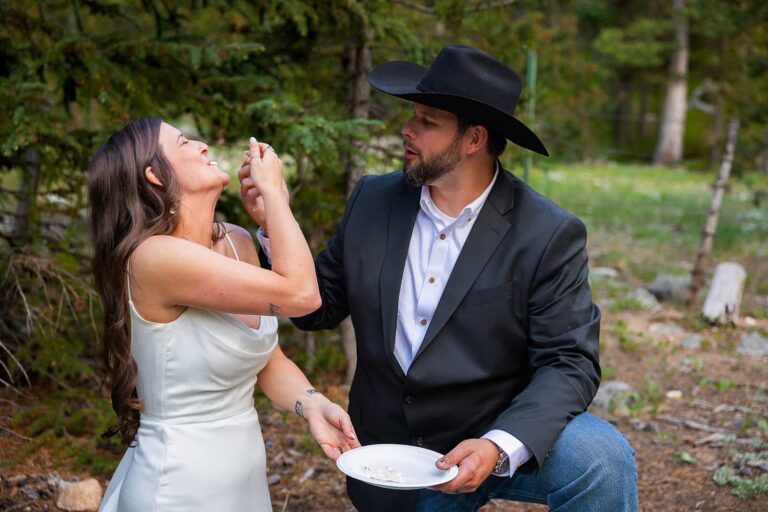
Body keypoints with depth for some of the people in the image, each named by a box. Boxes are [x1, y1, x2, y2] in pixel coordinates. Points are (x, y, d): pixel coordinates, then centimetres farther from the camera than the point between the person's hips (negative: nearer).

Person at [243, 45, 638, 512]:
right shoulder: (373, 201, -2)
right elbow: (320, 308, 4)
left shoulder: (548, 235, -14)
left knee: (600, 457, -28)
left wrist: (499, 448, -30)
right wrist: (276, 226, -12)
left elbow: (569, 363, -15)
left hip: (500, 437, -3)